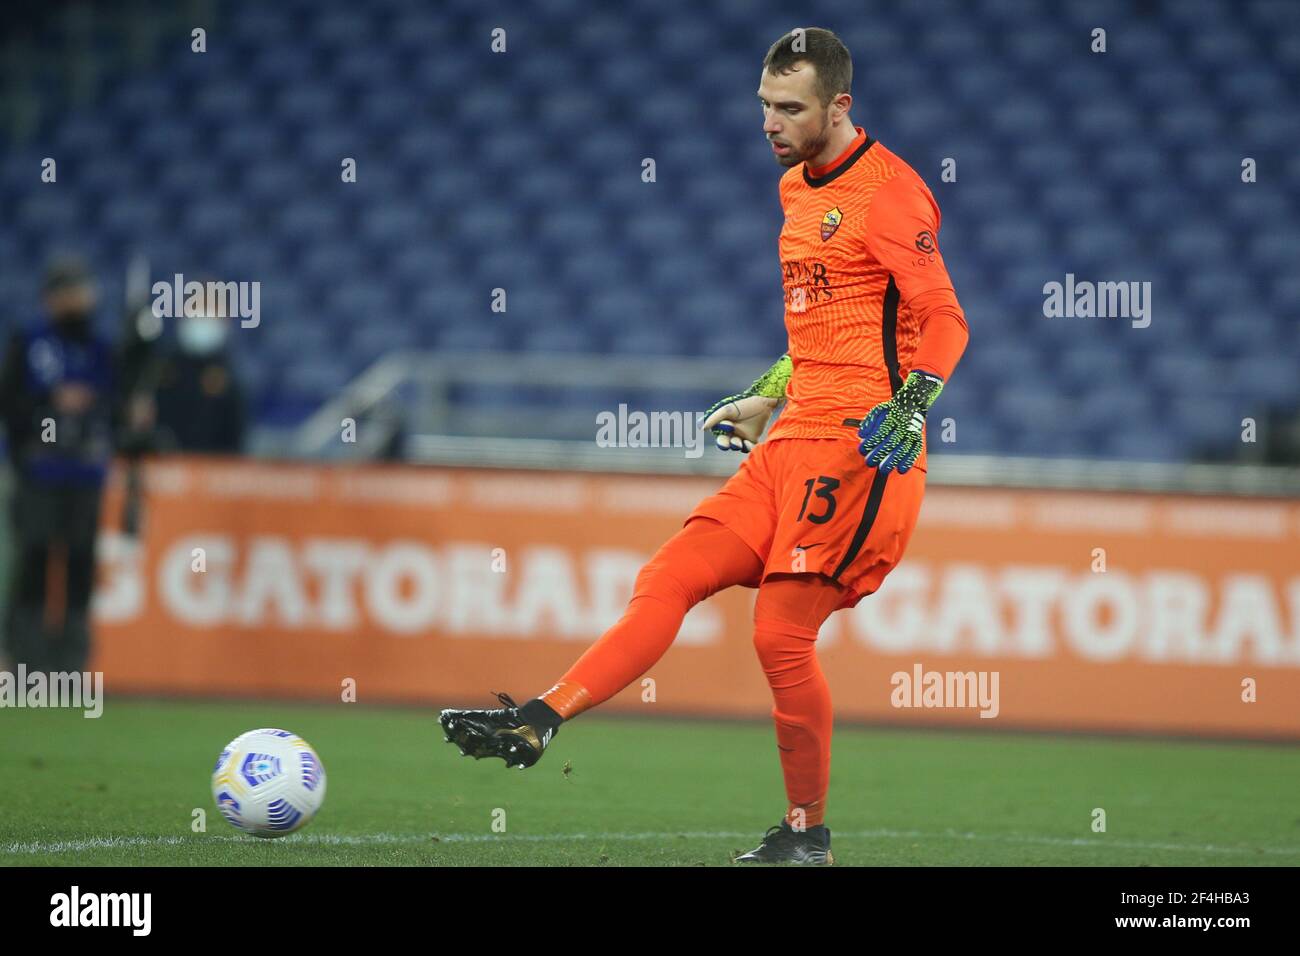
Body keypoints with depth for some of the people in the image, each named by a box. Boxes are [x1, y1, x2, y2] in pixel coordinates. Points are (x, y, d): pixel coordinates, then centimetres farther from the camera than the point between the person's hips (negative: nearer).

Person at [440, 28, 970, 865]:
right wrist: (769, 397, 31)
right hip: (794, 441, 9)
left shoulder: (886, 190, -9)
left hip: (858, 449, -9)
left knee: (782, 632, -10)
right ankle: (540, 722, -11)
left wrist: (907, 408, -27)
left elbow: (943, 322, -14)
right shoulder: (798, 187, 19)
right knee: (670, 578, -3)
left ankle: (807, 835, 3)